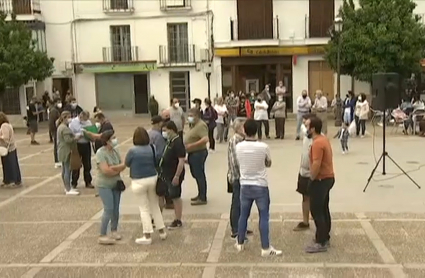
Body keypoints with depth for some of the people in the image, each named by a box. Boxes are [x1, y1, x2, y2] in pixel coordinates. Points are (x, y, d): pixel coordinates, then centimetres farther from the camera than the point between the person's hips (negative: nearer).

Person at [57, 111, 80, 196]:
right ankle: (68, 190, -4)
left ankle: (67, 187, 25)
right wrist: (76, 137, -14)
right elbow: (68, 140, -25)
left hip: (63, 151, 11)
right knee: (68, 170, -7)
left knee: (64, 170, 15)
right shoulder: (65, 128, -19)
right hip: (66, 151, -11)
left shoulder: (60, 127, 14)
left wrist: (74, 136, 11)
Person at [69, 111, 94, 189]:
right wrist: (79, 134, -22)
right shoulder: (73, 122, -8)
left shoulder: (88, 122, 5)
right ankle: (74, 183, 20)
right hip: (77, 145, -4)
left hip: (86, 145, 4)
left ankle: (88, 182, 23)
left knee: (87, 165, 11)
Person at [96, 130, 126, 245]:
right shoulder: (101, 152, -16)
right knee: (108, 210, -11)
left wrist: (113, 169, -16)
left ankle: (114, 231, 26)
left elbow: (123, 165, 1)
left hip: (116, 184, 7)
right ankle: (102, 236, -4)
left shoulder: (115, 151, 6)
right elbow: (106, 170, -24)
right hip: (104, 185, -7)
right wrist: (118, 168, -10)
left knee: (116, 209, 11)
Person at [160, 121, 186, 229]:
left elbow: (181, 161, -23)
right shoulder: (169, 141, 10)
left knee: (176, 197, 2)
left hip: (174, 175, -9)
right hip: (166, 174, 9)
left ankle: (178, 221, 13)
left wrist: (177, 176, -24)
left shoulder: (178, 143, -19)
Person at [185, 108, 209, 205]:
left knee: (199, 175, -3)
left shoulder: (201, 125, -19)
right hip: (192, 153, 10)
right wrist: (186, 144, 10)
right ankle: (200, 194, 30)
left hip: (198, 153, -10)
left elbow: (205, 139, -31)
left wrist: (191, 145, -29)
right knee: (196, 174, 18)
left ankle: (203, 198, 5)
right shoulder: (194, 125, 12)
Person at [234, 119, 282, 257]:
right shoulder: (263, 147, -15)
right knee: (264, 217, 4)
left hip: (245, 186, 3)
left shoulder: (238, 147, -7)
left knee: (243, 215, 16)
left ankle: (240, 243, 28)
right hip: (261, 186, -3)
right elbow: (268, 164, 2)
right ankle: (265, 248, 8)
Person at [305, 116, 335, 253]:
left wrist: (311, 178, -13)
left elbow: (316, 165, -28)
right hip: (327, 178, 10)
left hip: (320, 180, -10)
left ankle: (321, 243, 1)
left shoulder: (317, 143, -22)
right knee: (323, 210, 17)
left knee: (316, 212, -4)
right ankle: (325, 238, 26)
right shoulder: (323, 139, 11)